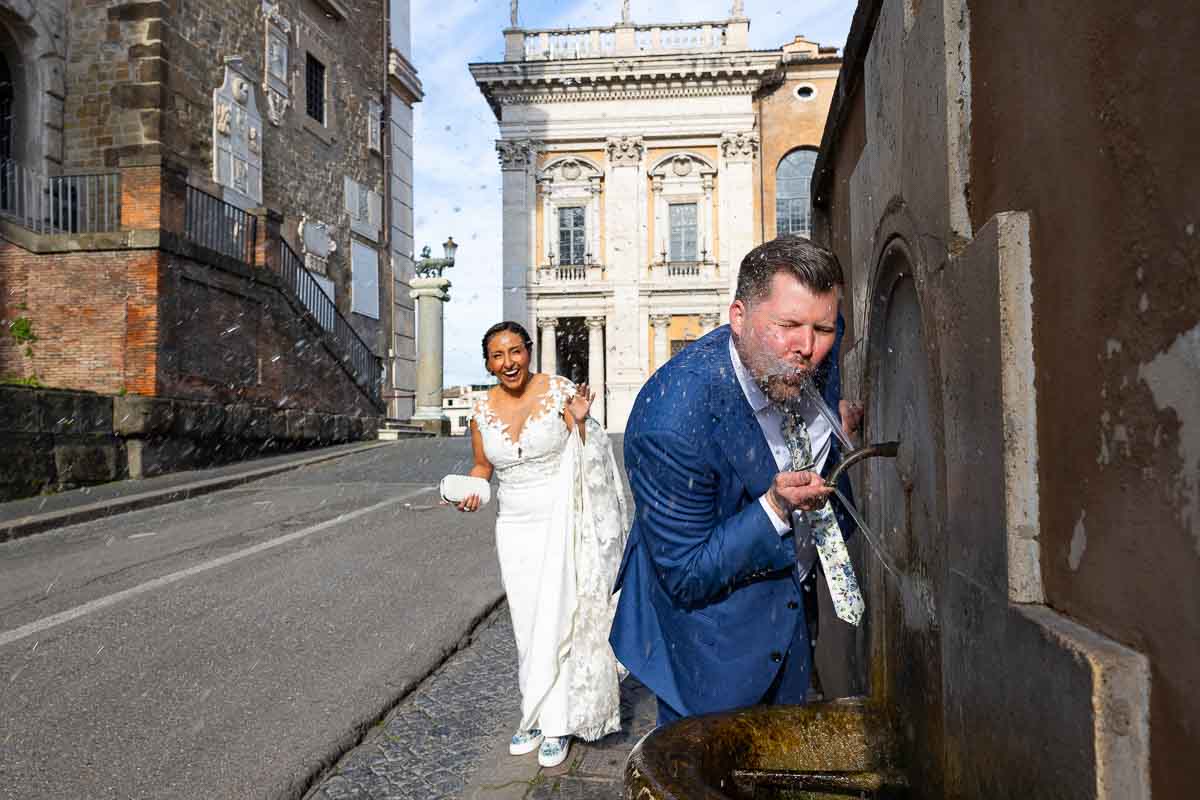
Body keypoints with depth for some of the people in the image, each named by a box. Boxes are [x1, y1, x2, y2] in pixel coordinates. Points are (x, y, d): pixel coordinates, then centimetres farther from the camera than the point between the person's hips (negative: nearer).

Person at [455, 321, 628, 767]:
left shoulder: (560, 391, -8)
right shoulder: (483, 411, 2)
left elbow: (587, 459, -4)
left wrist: (581, 421, -22)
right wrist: (470, 491, -5)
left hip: (561, 523, -4)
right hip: (515, 527, 4)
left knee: (558, 621, -3)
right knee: (527, 626, 10)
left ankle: (555, 724, 12)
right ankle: (538, 715, 24)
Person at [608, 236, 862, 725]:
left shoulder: (822, 347, -17)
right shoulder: (670, 421, -36)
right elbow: (685, 579, -25)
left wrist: (841, 422, -4)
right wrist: (775, 508, -38)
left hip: (789, 608, 7)